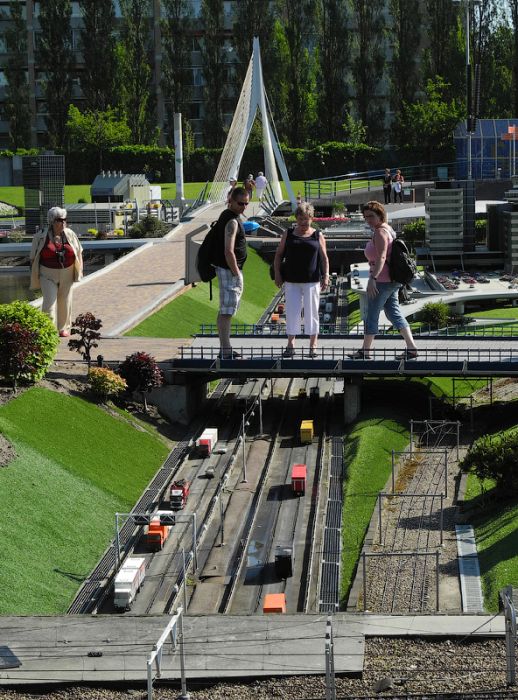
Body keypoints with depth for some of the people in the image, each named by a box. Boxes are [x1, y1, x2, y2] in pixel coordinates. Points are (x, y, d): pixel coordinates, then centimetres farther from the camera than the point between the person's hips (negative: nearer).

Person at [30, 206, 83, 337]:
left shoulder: (70, 235, -1)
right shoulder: (41, 236, -8)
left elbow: (79, 252, 12)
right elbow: (33, 257, -1)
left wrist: (78, 270, 7)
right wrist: (34, 275, 0)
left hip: (66, 274, 3)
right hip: (48, 275, -3)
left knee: (65, 302, 11)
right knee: (49, 302, -14)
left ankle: (64, 328, 28)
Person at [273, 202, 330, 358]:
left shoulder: (318, 236, 6)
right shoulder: (288, 234, 9)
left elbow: (324, 258, 6)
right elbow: (278, 255, 11)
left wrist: (326, 275, -6)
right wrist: (277, 274, 0)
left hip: (311, 281, -1)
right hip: (291, 281, 1)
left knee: (311, 313, 1)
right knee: (292, 312, -2)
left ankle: (313, 345, 8)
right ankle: (291, 344, 4)